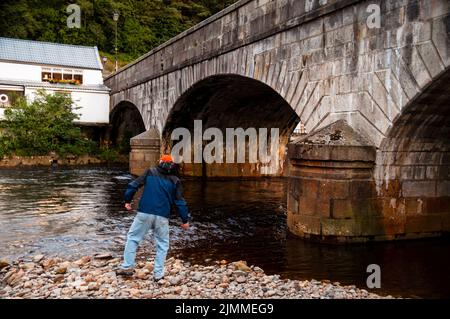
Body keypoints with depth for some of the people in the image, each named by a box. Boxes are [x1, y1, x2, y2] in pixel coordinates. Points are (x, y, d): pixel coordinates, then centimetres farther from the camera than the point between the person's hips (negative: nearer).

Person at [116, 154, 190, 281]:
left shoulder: (150, 172, 7)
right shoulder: (175, 181, 6)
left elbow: (133, 185, 5)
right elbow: (180, 202, 4)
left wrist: (127, 200, 18)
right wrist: (185, 220, 11)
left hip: (144, 213, 0)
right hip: (162, 217, 0)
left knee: (132, 237, 16)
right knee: (162, 244, 14)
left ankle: (127, 267, 12)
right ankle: (158, 274, 11)